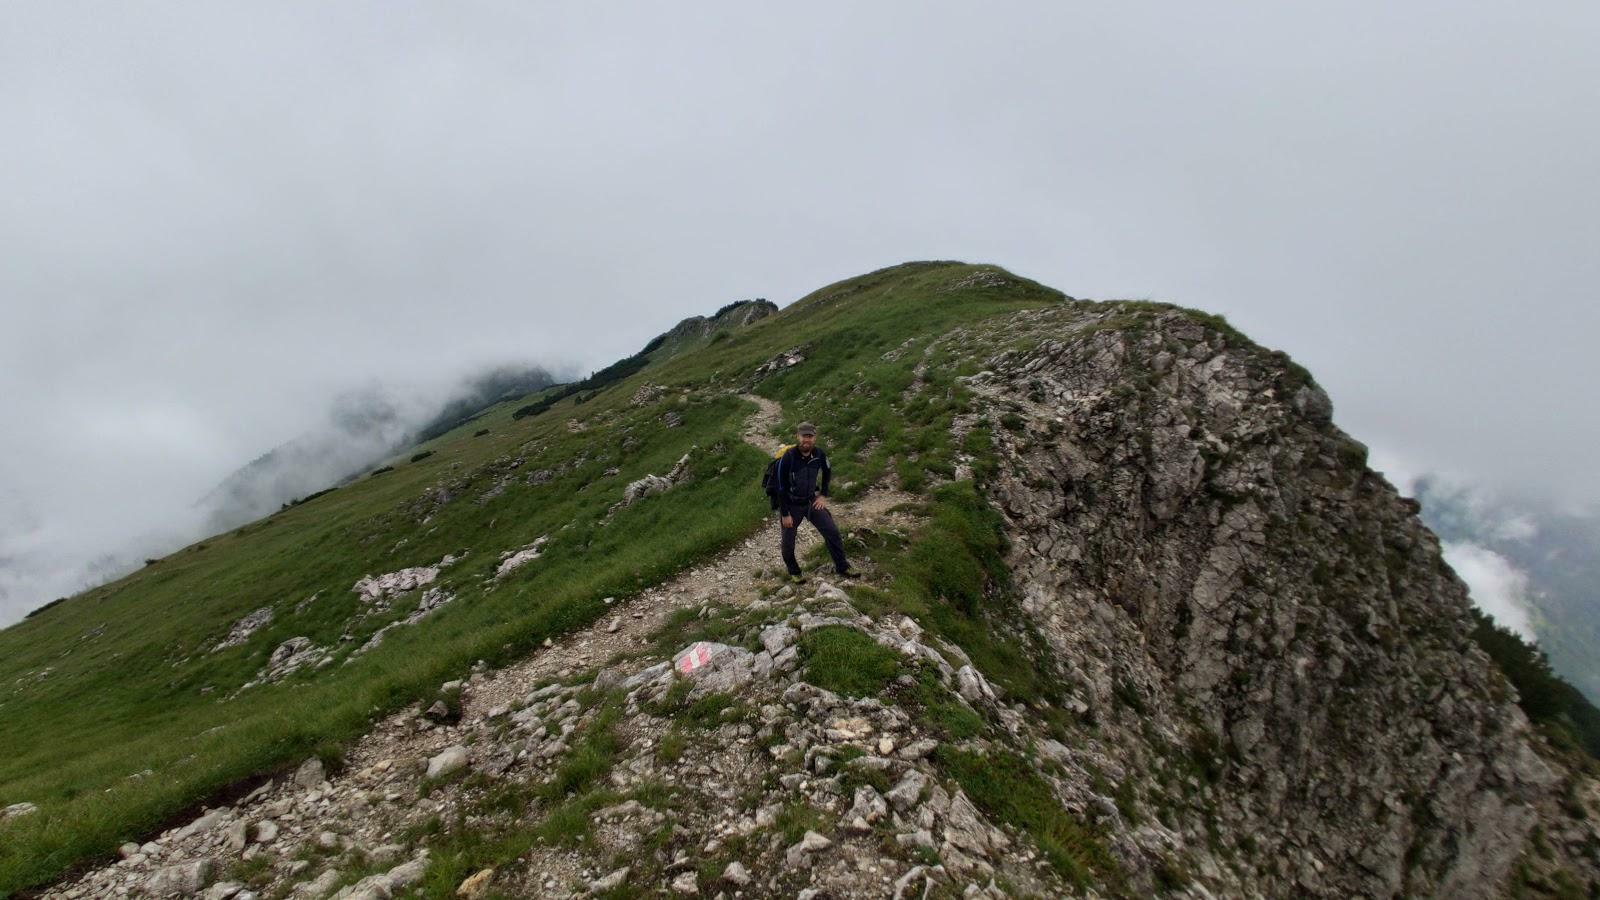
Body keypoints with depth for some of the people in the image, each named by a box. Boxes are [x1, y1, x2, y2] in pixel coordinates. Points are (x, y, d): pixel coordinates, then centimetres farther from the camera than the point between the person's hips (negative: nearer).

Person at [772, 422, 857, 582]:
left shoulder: (819, 454, -11)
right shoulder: (788, 457, -25)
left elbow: (827, 473, 12)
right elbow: (781, 487, -20)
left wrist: (823, 495, 5)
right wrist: (785, 514, -18)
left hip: (811, 500, 4)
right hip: (791, 504, -4)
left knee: (832, 531, 1)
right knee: (789, 541, 7)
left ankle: (842, 566, 17)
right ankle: (794, 572, 31)